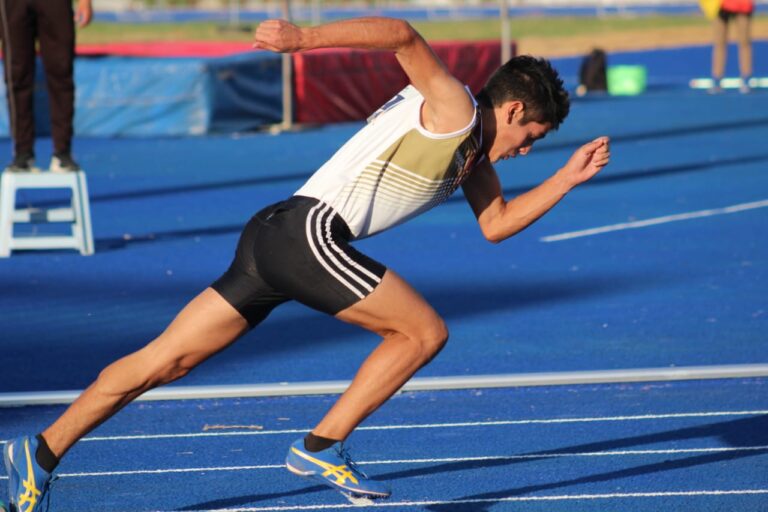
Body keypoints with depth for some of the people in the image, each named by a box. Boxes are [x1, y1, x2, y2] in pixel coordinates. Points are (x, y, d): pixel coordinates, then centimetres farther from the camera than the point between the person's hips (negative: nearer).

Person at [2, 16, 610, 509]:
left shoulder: (474, 153, 23)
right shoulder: (454, 109, -5)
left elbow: (496, 223, 34)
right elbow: (404, 36, -20)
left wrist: (567, 178, 25)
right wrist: (305, 37, -30)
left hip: (275, 239, 9)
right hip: (308, 232, -9)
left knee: (165, 361, 5)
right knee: (424, 331, -1)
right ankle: (321, 447, 2)